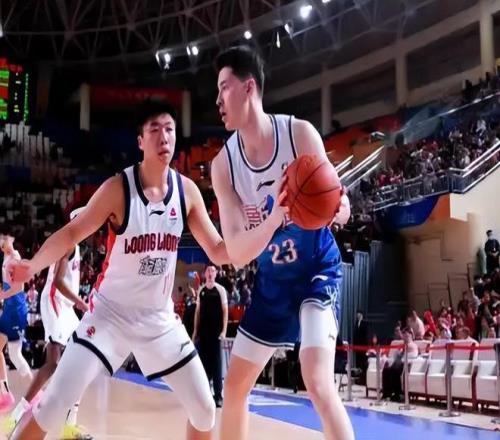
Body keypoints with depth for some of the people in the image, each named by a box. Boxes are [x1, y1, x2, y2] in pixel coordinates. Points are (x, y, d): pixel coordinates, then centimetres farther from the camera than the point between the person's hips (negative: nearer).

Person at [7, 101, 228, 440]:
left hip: (160, 318, 4)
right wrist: (32, 266, -30)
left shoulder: (187, 190, -5)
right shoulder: (118, 188, -16)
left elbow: (219, 251, 0)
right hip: (110, 313, -4)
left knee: (204, 409, 4)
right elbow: (72, 233, -13)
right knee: (55, 403, -12)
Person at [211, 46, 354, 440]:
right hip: (271, 279, 5)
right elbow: (237, 254, -20)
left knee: (318, 380, -24)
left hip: (318, 268, -4)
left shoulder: (300, 133, -19)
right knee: (234, 387, 11)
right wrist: (276, 215, -39)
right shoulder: (223, 165, -12)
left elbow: (336, 208, -14)